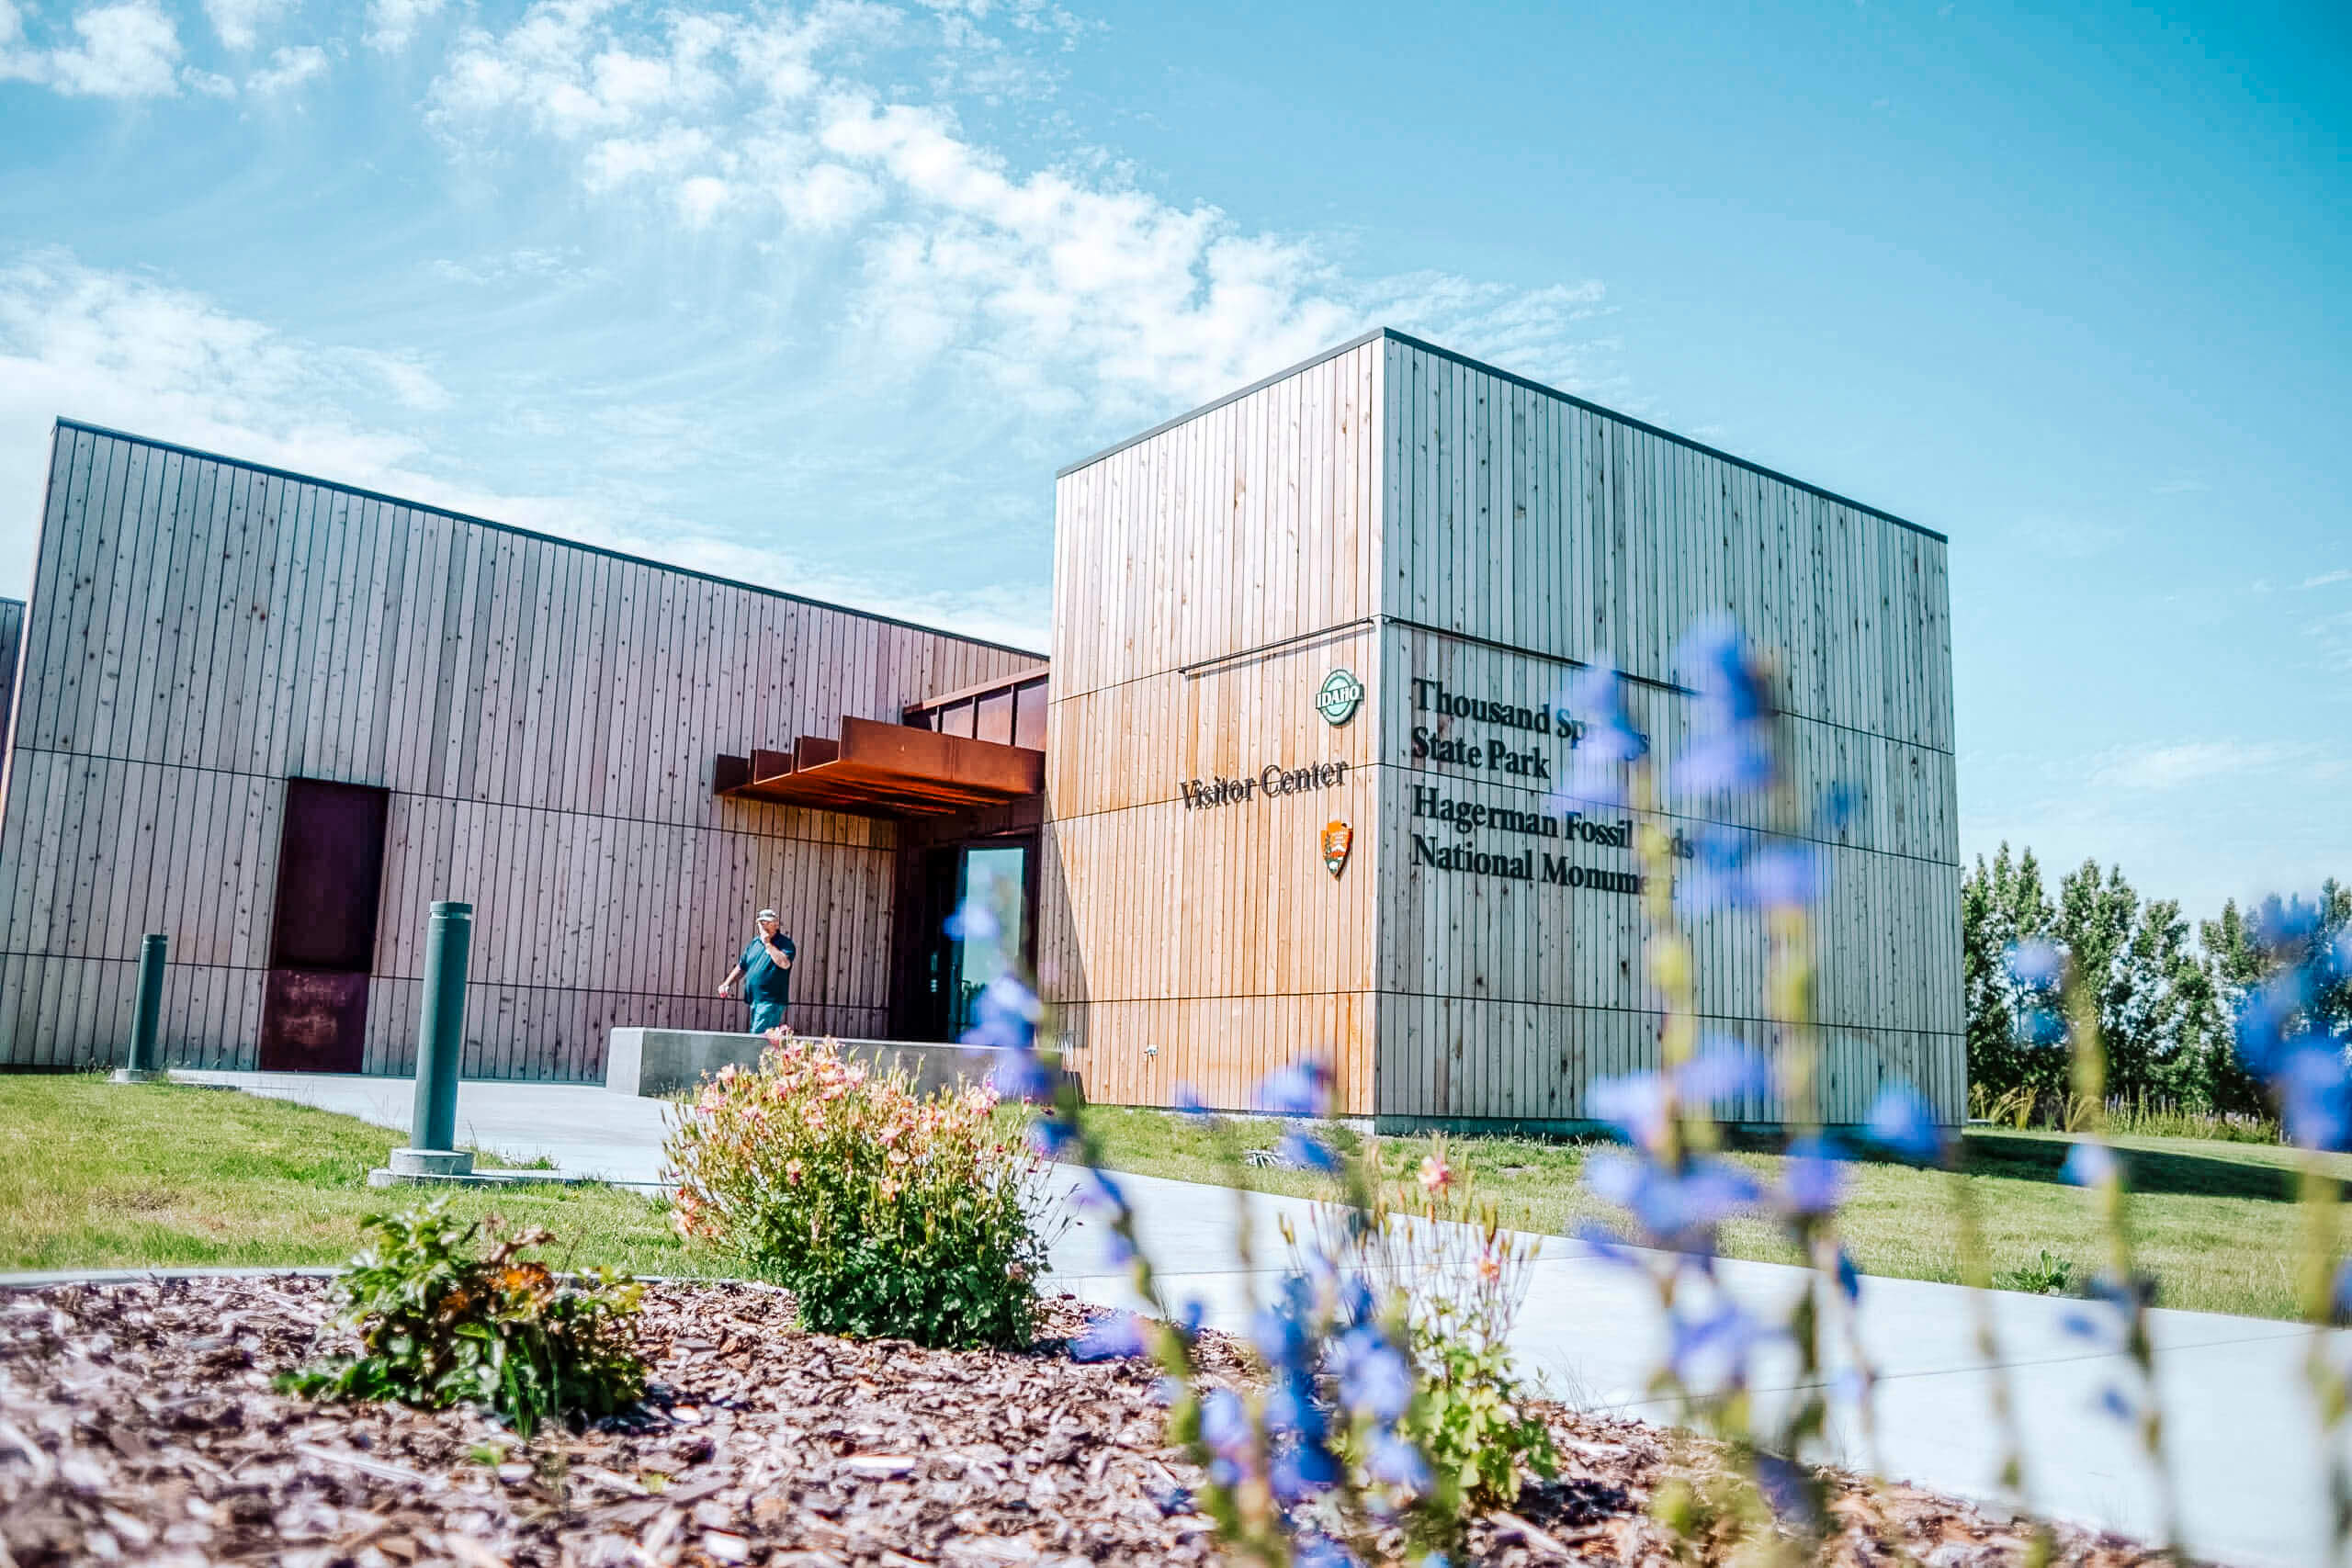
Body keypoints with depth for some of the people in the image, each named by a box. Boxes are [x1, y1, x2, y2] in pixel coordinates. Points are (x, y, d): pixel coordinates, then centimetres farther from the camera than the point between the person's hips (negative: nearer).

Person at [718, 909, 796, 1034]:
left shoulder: (785, 943, -5)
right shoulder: (754, 943, 16)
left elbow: (785, 963, -24)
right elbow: (741, 967, 24)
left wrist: (768, 944, -17)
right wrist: (727, 984, 13)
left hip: (771, 1000, -8)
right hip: (754, 1000, 8)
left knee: (758, 1036, -15)